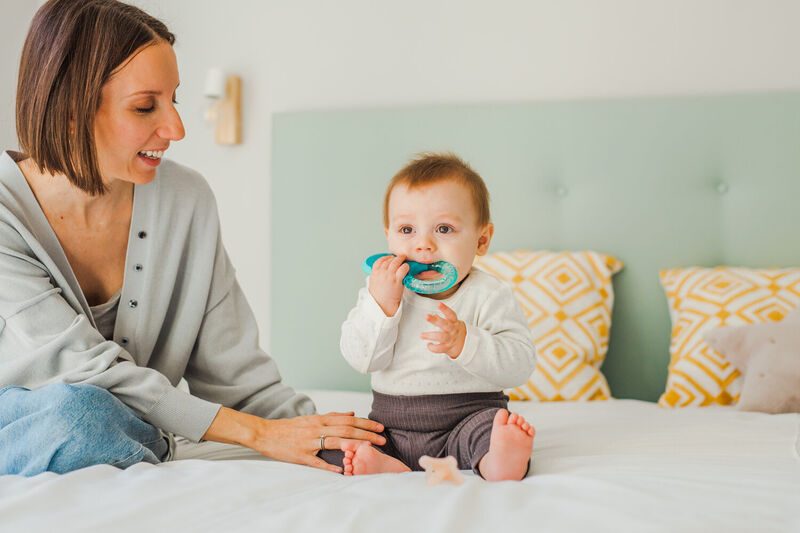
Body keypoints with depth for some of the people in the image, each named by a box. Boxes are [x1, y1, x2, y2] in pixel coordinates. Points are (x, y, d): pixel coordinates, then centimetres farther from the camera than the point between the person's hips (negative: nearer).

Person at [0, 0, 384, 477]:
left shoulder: (188, 201, -5)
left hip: (133, 446, 3)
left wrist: (337, 441, -19)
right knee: (75, 409, -37)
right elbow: (91, 374, -23)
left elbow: (233, 372, -5)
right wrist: (257, 433, -27)